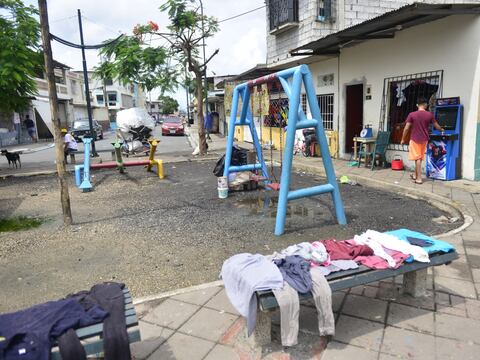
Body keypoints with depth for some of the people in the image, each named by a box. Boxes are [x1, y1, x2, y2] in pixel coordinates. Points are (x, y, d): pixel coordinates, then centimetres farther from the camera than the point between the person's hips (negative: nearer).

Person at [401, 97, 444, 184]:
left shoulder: (412, 114, -9)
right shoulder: (429, 115, -1)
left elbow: (406, 128, -9)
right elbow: (436, 126, 10)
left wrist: (403, 139, 2)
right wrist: (441, 129, 32)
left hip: (415, 139, -3)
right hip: (424, 140, 3)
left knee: (417, 158, 1)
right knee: (420, 158, 15)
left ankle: (419, 178, 0)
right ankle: (415, 175, 29)